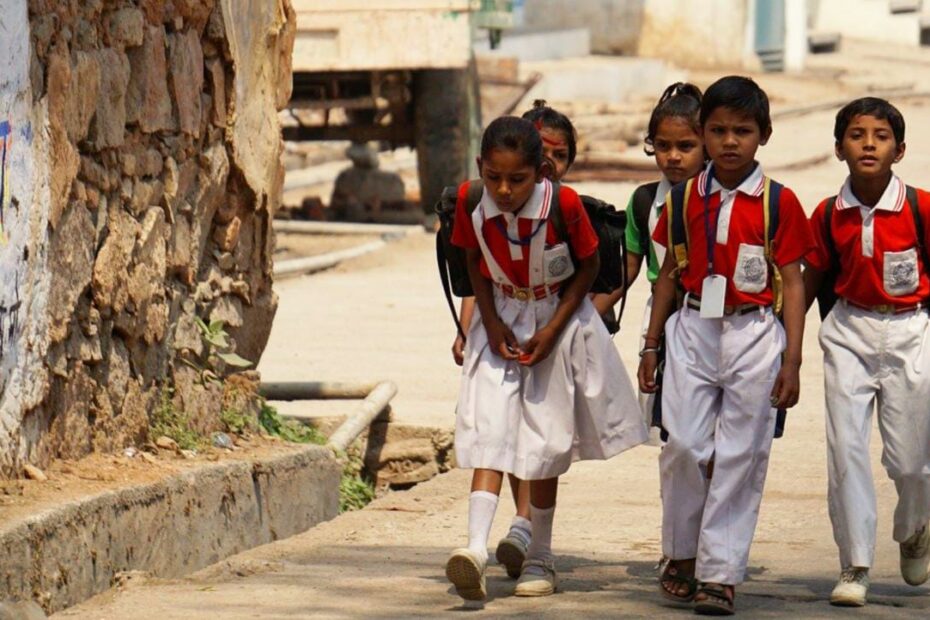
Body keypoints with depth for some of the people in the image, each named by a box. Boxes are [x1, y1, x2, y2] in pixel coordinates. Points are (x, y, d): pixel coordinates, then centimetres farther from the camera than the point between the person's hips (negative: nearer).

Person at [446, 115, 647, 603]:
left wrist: (552, 330, -14)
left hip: (560, 319, -1)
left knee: (546, 442, 6)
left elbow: (588, 266, -9)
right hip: (502, 320, 2)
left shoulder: (563, 204, -24)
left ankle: (539, 559, 18)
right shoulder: (471, 202, -16)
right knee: (490, 429, -14)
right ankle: (476, 547, -27)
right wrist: (490, 322, -8)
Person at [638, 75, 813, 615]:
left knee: (740, 456, 0)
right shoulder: (684, 198, 5)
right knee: (684, 446, -2)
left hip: (753, 334, -2)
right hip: (692, 330, 2)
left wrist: (792, 361, -4)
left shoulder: (779, 202, -3)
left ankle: (720, 572, 5)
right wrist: (651, 344, 14)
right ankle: (681, 553, 18)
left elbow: (793, 283, 0)